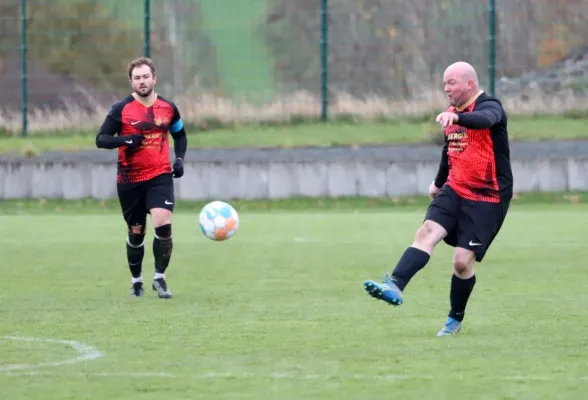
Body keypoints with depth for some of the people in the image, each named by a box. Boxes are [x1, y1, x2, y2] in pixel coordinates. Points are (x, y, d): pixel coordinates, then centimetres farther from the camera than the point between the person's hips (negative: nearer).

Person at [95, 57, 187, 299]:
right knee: (136, 233, 9)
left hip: (160, 176, 1)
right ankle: (136, 281, 29)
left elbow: (180, 135, 20)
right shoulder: (121, 109, -6)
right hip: (130, 180, -1)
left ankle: (159, 278, -6)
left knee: (163, 225, -19)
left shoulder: (168, 108, 3)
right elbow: (101, 139, -7)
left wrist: (179, 159, 4)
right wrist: (125, 140, -24)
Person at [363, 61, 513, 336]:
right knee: (427, 232, -18)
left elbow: (484, 119, -40)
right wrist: (439, 183, 39)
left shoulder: (489, 107, -14)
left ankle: (455, 320, 10)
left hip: (487, 200, -7)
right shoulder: (452, 115, 11)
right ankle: (395, 287, -31)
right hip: (455, 190, 7)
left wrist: (456, 117, -59)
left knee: (463, 260, -10)